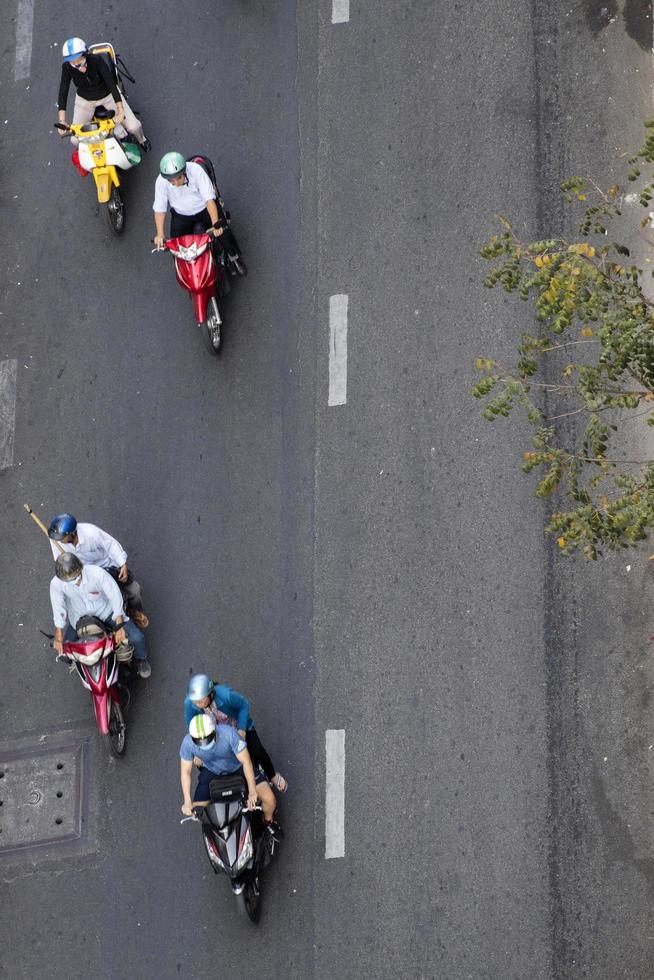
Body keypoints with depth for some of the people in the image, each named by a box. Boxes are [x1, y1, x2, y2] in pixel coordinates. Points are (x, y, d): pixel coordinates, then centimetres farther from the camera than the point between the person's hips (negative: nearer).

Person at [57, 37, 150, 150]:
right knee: (76, 139, -8)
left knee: (133, 127, -11)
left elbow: (111, 83, -33)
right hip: (85, 100, 2)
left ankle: (141, 138, 28)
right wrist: (62, 121, -34)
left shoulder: (96, 60, -32)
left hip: (108, 94, -2)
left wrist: (120, 110, -40)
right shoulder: (67, 67, -26)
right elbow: (63, 92, -25)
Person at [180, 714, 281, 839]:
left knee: (269, 800, -15)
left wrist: (252, 791, -36)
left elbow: (246, 761, -30)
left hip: (238, 767, -2)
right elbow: (185, 771, -16)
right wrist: (187, 801, -23)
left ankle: (268, 821, 22)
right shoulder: (188, 742, -29)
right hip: (212, 771, 2)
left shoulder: (229, 733, -37)